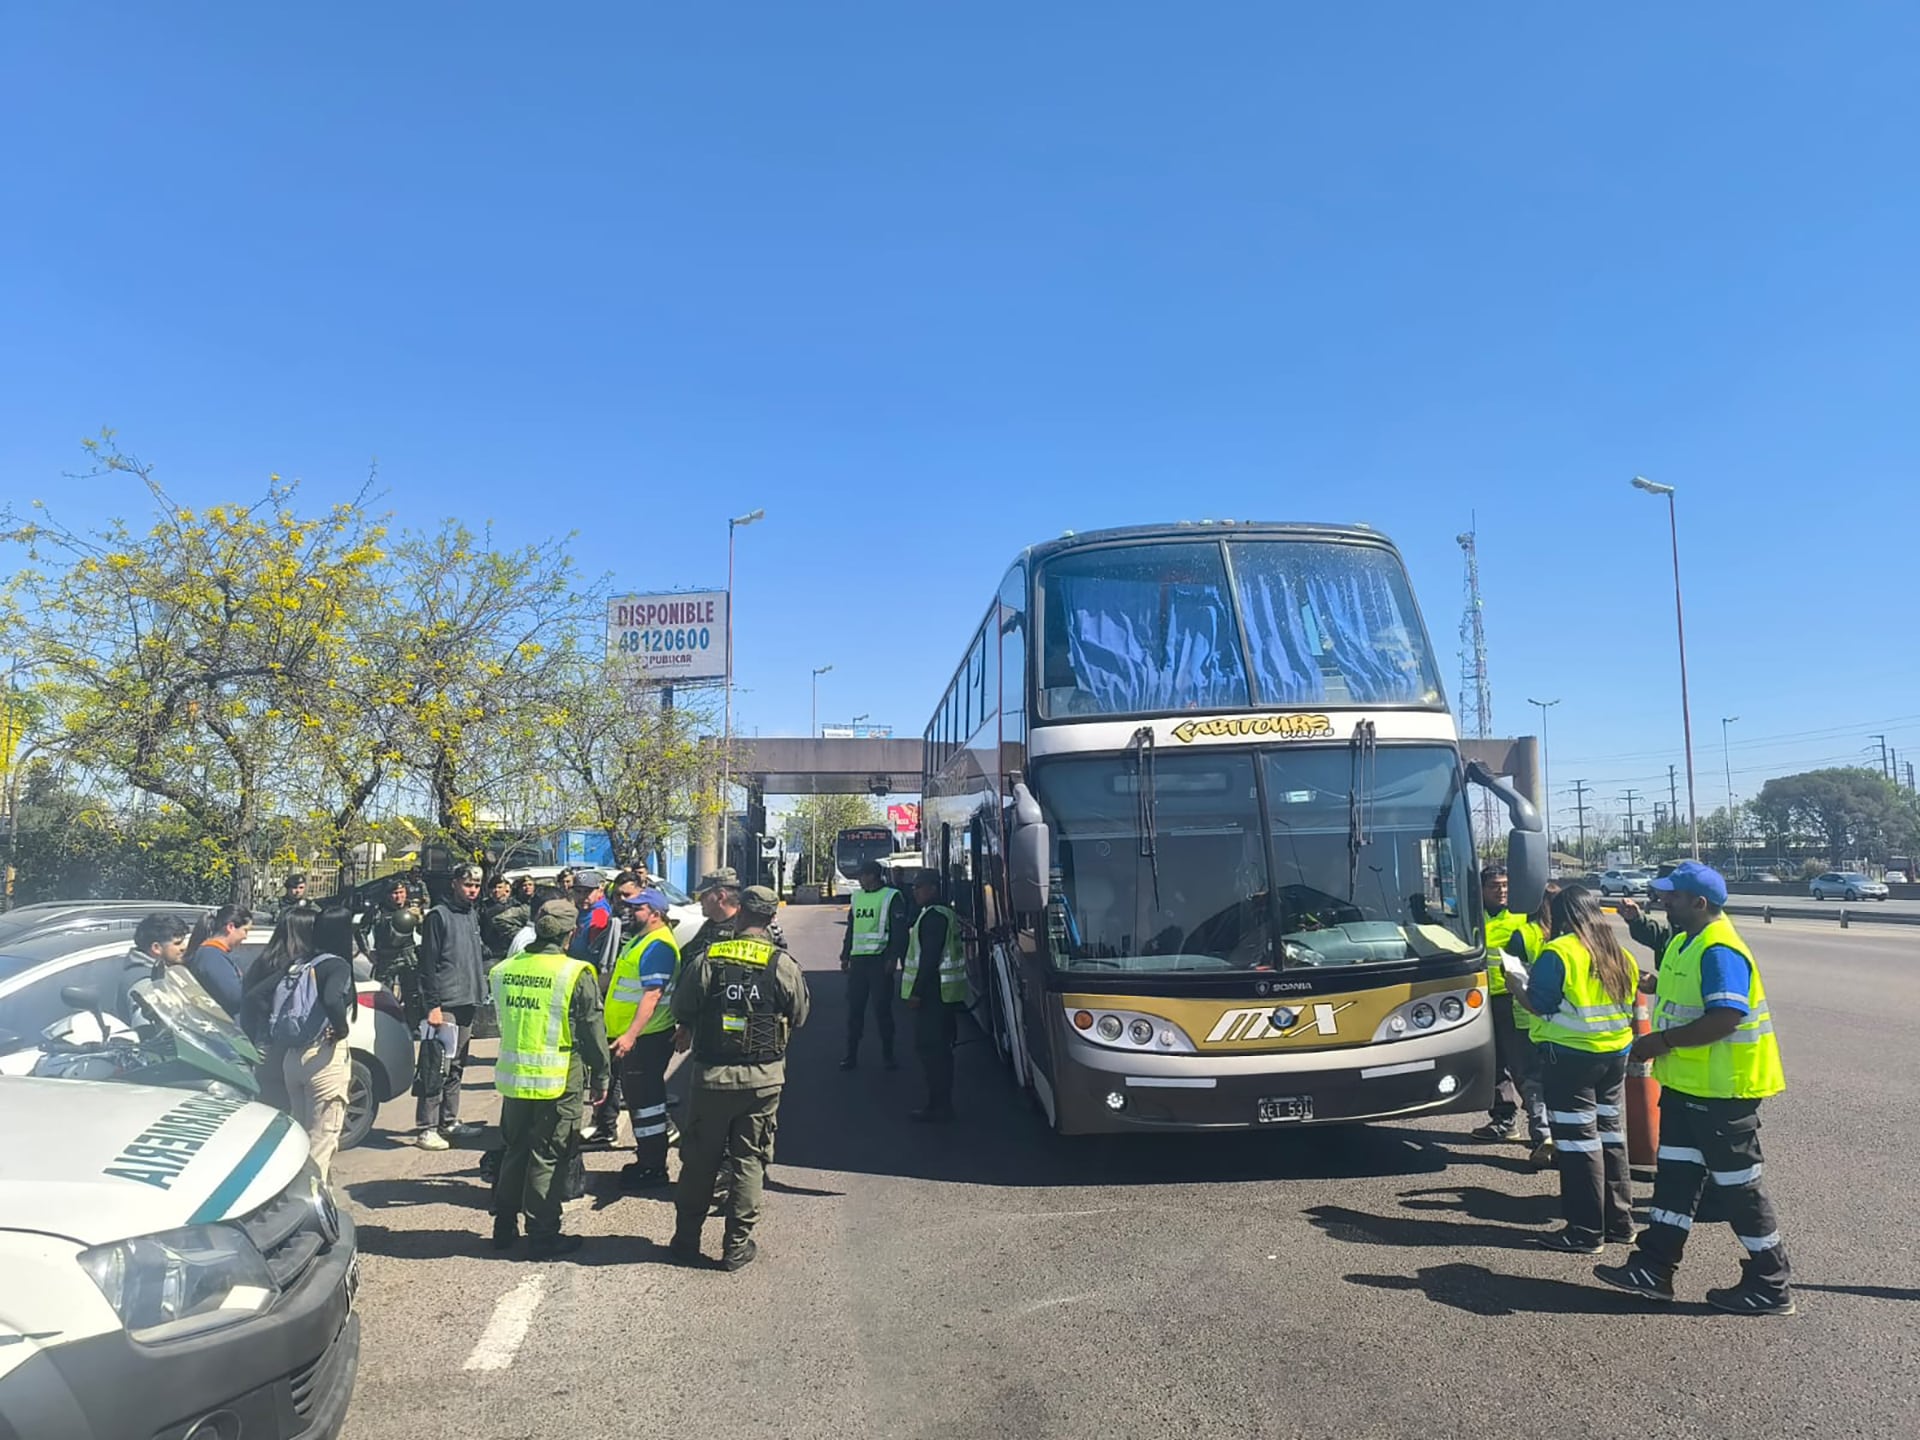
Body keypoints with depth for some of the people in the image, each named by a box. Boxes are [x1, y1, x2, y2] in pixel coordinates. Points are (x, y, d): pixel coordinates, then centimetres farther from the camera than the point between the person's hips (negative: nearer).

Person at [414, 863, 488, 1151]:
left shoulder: (473, 915, 15)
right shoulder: (439, 916, -7)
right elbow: (427, 964, -11)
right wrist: (432, 1005, -15)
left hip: (467, 1002, 8)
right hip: (445, 1003, -8)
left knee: (456, 1066, 13)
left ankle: (449, 1121, 21)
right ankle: (427, 1128, -5)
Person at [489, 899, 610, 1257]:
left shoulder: (505, 970, 3)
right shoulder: (576, 975, -14)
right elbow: (593, 1032, -9)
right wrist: (600, 1077, 2)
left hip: (513, 1077, 5)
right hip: (559, 1080, -5)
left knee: (514, 1150, 20)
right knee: (547, 1158, 4)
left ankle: (505, 1227, 30)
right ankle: (543, 1236, 12)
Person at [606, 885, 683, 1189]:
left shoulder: (657, 946, -19)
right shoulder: (642, 939, 15)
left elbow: (652, 995, -27)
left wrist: (631, 1035, -32)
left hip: (646, 1038, -11)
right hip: (633, 1036, 11)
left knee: (645, 1099, -3)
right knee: (637, 1097, 19)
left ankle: (654, 1169, 7)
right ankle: (646, 1160, 31)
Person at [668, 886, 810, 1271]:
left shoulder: (708, 958, -7)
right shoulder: (782, 964, -10)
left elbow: (681, 1008, 3)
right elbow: (800, 1016, 1)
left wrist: (689, 1029, 25)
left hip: (711, 1076, 1)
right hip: (762, 1079, -1)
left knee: (699, 1159, 15)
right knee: (748, 1162, 10)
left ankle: (686, 1240, 26)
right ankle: (737, 1246, 14)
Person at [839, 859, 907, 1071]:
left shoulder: (891, 897, -4)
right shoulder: (857, 897, 15)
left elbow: (899, 930, -8)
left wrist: (893, 958, -15)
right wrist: (845, 956, 15)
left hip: (880, 960, -5)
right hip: (858, 959, 5)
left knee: (882, 1008, -1)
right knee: (854, 1008, 5)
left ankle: (887, 1054, 10)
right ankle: (851, 1054, 11)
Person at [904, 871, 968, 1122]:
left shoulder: (933, 916, -16)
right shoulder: (948, 914, 16)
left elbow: (930, 958, -22)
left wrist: (917, 992, -21)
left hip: (934, 992, -10)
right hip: (946, 993, 10)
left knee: (928, 1048, -7)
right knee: (940, 1049, 14)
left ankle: (937, 1106, -4)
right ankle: (942, 1104, 20)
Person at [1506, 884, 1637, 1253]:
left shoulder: (1558, 953, -15)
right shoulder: (1619, 955, 9)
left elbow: (1539, 1006, -15)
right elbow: (1628, 1004, 16)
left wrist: (1514, 980, 1)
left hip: (1570, 1058, -8)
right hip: (1615, 1056, 8)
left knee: (1578, 1140, -1)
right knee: (1611, 1134, 17)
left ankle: (1586, 1232, 4)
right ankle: (1619, 1220, 26)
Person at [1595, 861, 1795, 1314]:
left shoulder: (1721, 951, -23)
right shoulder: (1683, 942, 9)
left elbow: (1725, 1019, -31)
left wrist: (1663, 1041, -23)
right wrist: (1659, 1043, 9)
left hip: (1722, 1090, -10)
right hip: (1686, 1084, 10)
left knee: (1737, 1185, 3)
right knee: (1675, 1175, 13)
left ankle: (1771, 1286, 18)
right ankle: (1654, 1268, 20)